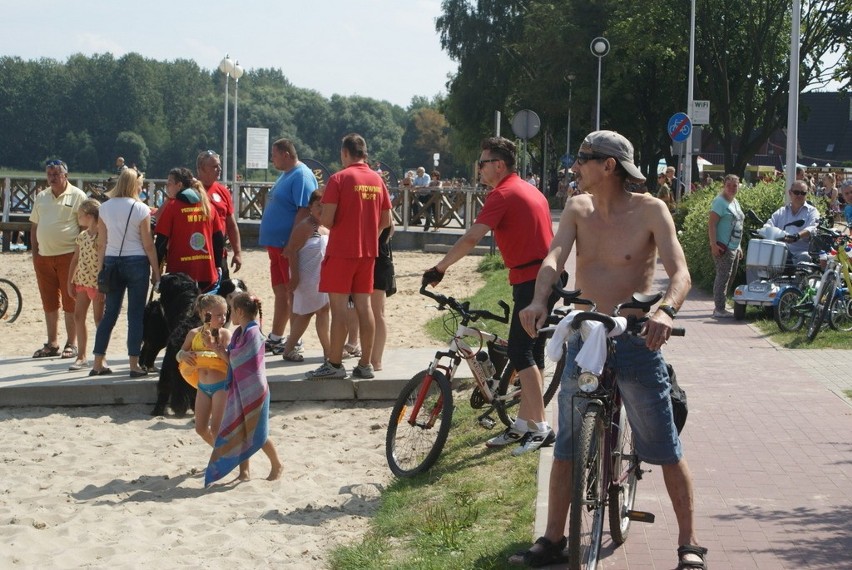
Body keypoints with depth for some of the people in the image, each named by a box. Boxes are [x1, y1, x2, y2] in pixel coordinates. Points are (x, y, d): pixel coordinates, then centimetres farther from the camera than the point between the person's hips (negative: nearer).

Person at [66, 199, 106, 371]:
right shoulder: (82, 236, 10)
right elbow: (75, 260, 15)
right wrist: (70, 282, 11)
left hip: (97, 283, -8)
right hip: (81, 281, 8)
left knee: (99, 318, -1)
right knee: (78, 317, 7)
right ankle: (82, 357, 14)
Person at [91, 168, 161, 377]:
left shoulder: (105, 208, 3)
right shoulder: (140, 209, -7)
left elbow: (101, 243, 4)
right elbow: (148, 244, -6)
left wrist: (100, 268, 12)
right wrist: (156, 271, 1)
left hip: (112, 262, 4)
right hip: (136, 263, -4)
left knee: (110, 313, 10)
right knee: (136, 314, 2)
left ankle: (98, 363, 11)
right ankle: (134, 365, 1)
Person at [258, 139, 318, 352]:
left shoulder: (302, 176, -15)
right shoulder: (286, 175, 16)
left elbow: (304, 211, -22)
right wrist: (270, 241, 19)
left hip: (289, 246, -10)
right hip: (276, 244, 10)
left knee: (292, 292, -4)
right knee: (280, 292, 15)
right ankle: (275, 338, 23)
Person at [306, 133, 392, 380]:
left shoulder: (339, 179, -11)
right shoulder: (377, 180, 7)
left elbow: (327, 219, -16)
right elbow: (386, 221, 10)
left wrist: (319, 218, 6)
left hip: (341, 251, -6)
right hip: (368, 252, 6)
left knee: (338, 307, -2)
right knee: (364, 306, 8)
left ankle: (334, 364, 0)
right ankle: (365, 364, 11)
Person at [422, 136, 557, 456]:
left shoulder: (503, 194, -11)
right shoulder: (530, 190, 18)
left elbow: (471, 238, -19)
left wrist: (439, 268, -13)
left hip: (530, 279, -10)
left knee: (521, 352, -9)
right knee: (531, 351, 13)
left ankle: (540, 427, -10)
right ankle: (523, 425, 18)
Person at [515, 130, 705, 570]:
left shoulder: (649, 211, -9)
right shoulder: (577, 209, 3)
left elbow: (680, 271, -18)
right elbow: (554, 258, -11)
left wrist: (666, 310, -39)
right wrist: (539, 300, -32)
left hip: (636, 340, -4)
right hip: (582, 339, 4)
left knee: (667, 450, 1)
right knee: (565, 447, 10)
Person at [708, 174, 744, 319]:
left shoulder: (735, 202, 18)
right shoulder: (720, 201, -10)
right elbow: (711, 224, -18)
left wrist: (738, 247, 24)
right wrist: (713, 244, -26)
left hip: (734, 247, 10)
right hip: (723, 247, -10)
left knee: (729, 277, 12)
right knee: (723, 277, -11)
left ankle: (719, 306, 19)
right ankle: (719, 309, -10)